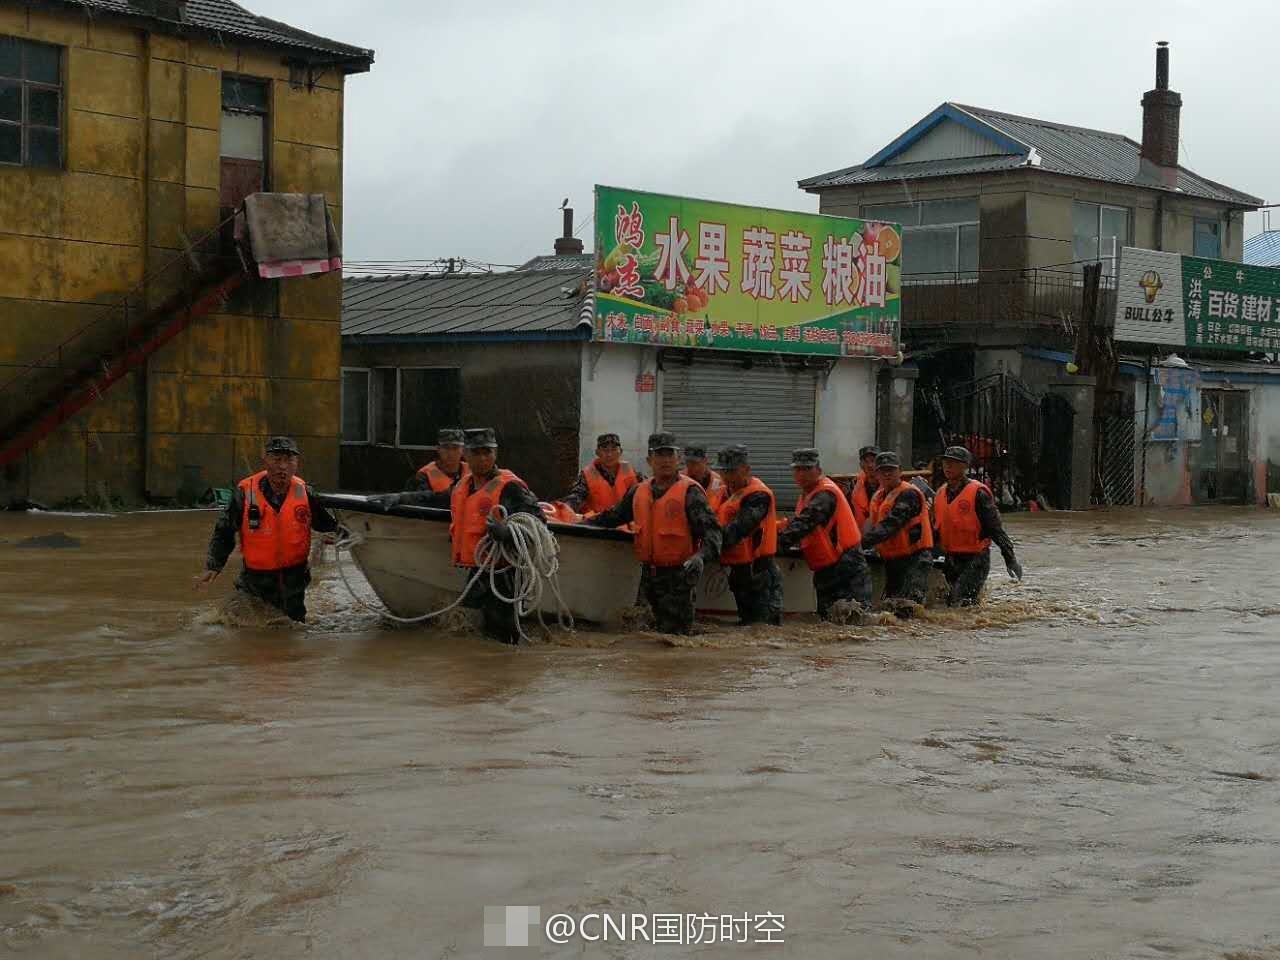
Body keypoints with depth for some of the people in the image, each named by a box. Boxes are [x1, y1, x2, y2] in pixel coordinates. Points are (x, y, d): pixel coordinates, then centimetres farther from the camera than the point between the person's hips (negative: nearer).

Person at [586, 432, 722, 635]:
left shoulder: (689, 491, -8)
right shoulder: (638, 492, 11)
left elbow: (711, 529, -16)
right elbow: (613, 516, 25)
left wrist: (700, 555, -33)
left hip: (679, 573, -6)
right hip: (650, 572, 6)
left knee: (674, 631, -8)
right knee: (661, 626, 13)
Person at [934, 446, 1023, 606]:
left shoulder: (978, 493, -11)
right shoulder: (940, 494, 10)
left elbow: (995, 528, -11)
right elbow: (936, 529, 21)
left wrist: (1010, 558, -12)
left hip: (976, 558, -7)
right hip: (951, 559, 7)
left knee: (962, 604, -18)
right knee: (951, 604, 11)